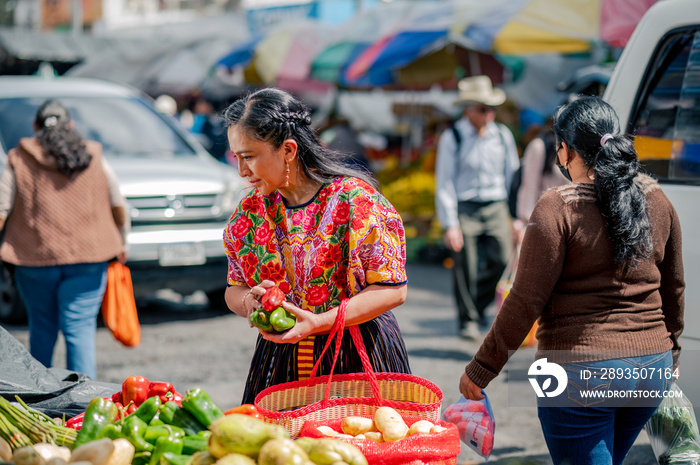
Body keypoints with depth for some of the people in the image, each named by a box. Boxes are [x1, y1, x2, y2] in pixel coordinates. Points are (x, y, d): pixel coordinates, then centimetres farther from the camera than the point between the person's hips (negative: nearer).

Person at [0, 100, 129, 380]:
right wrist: (121, 243, 25)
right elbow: (119, 207, 12)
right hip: (88, 257, 0)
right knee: (80, 328, -1)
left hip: (34, 259, 0)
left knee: (41, 328, 15)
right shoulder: (93, 158, 6)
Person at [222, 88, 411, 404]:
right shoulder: (250, 210, 5)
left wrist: (317, 322, -22)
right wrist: (248, 302, -11)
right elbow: (234, 289, 14)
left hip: (358, 358, -4)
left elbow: (392, 290, -13)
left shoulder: (355, 199, -12)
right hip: (279, 359, 4)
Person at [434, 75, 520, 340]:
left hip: (496, 207, 3)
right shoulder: (452, 139, -1)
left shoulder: (503, 136, 10)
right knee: (466, 267, -3)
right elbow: (444, 184, -2)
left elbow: (512, 176, 16)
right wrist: (450, 224, -8)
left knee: (502, 259, -8)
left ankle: (480, 306, 17)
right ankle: (468, 320, 15)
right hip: (464, 208, -3)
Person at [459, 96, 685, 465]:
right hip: (652, 369, 7)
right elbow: (674, 288, 16)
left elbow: (526, 302, -13)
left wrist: (480, 370, -5)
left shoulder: (558, 207, -13)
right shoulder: (656, 199, 6)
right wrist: (669, 347, 32)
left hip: (581, 370, -7)